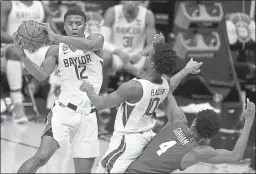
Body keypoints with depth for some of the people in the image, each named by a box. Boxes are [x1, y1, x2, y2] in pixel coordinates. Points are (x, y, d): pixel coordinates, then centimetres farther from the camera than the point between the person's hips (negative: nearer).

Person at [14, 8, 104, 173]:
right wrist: (23, 56, -19)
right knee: (42, 156, -22)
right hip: (64, 110, -1)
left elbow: (89, 45, -23)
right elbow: (41, 76, -6)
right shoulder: (56, 50, 5)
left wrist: (55, 37, -24)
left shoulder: (96, 39, 2)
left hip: (88, 115, 1)